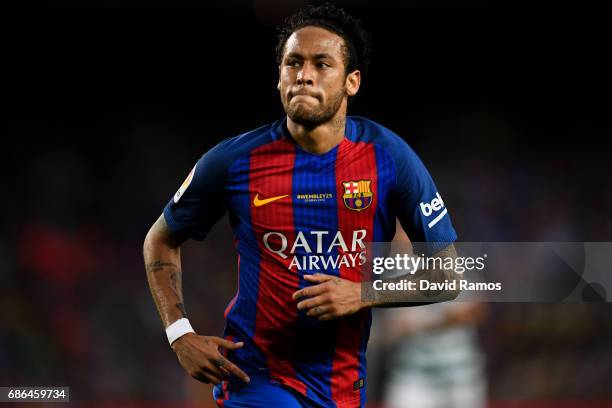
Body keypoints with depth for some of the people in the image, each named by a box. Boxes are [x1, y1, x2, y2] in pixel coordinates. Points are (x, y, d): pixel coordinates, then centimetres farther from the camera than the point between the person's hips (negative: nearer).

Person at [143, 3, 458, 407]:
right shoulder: (232, 161, -7)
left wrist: (363, 295, -15)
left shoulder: (390, 158, -6)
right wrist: (180, 335, -4)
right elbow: (161, 241, 9)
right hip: (256, 373, -3)